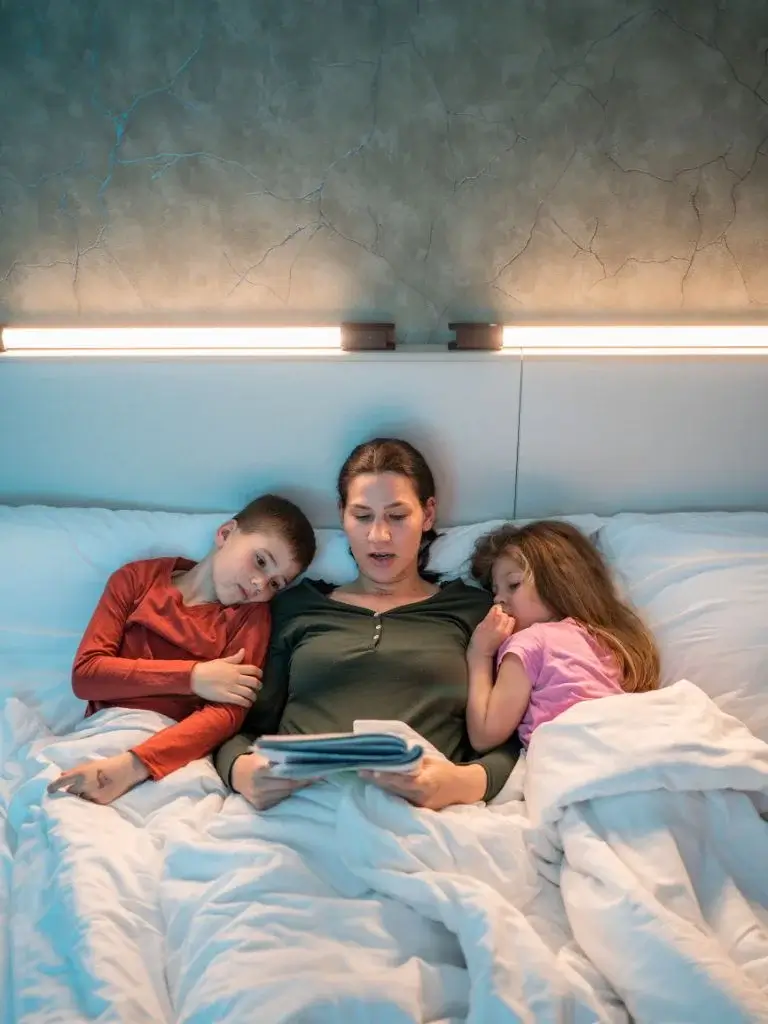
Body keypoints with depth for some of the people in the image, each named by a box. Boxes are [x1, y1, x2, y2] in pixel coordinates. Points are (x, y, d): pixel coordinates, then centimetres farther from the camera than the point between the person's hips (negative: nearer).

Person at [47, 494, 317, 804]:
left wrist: (132, 765, -20)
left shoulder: (252, 613, 7)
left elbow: (227, 713, -6)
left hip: (173, 754, -1)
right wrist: (192, 677, -7)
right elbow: (86, 673, 1)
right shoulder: (138, 577, 11)